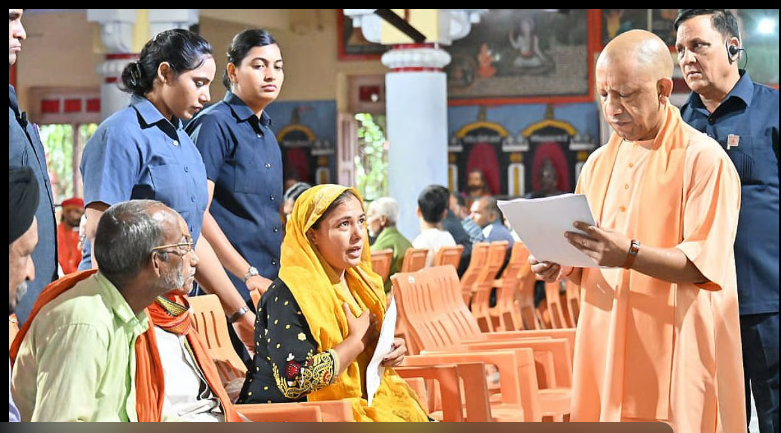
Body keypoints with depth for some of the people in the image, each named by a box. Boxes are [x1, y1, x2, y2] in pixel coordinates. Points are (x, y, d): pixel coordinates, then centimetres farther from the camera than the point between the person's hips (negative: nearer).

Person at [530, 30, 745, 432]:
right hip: (606, 351, 6)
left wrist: (630, 254, -27)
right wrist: (561, 264, -3)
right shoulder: (599, 163, 14)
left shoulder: (703, 158, -6)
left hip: (674, 353, -5)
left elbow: (704, 263, -15)